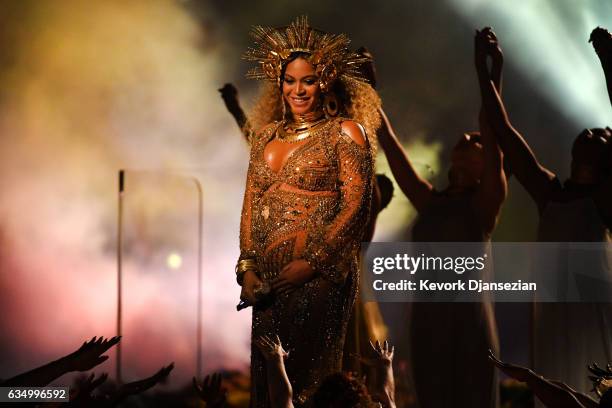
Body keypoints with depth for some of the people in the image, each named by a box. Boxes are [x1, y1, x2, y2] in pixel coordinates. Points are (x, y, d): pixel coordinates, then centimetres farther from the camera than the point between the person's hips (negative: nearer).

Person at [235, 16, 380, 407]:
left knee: (307, 375, -2)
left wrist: (313, 261, -16)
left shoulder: (345, 132, -2)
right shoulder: (268, 135, 15)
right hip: (267, 280, 6)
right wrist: (247, 265, 1)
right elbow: (251, 203, 13)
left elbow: (356, 205, -10)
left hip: (319, 275, -6)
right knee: (267, 376, 9)